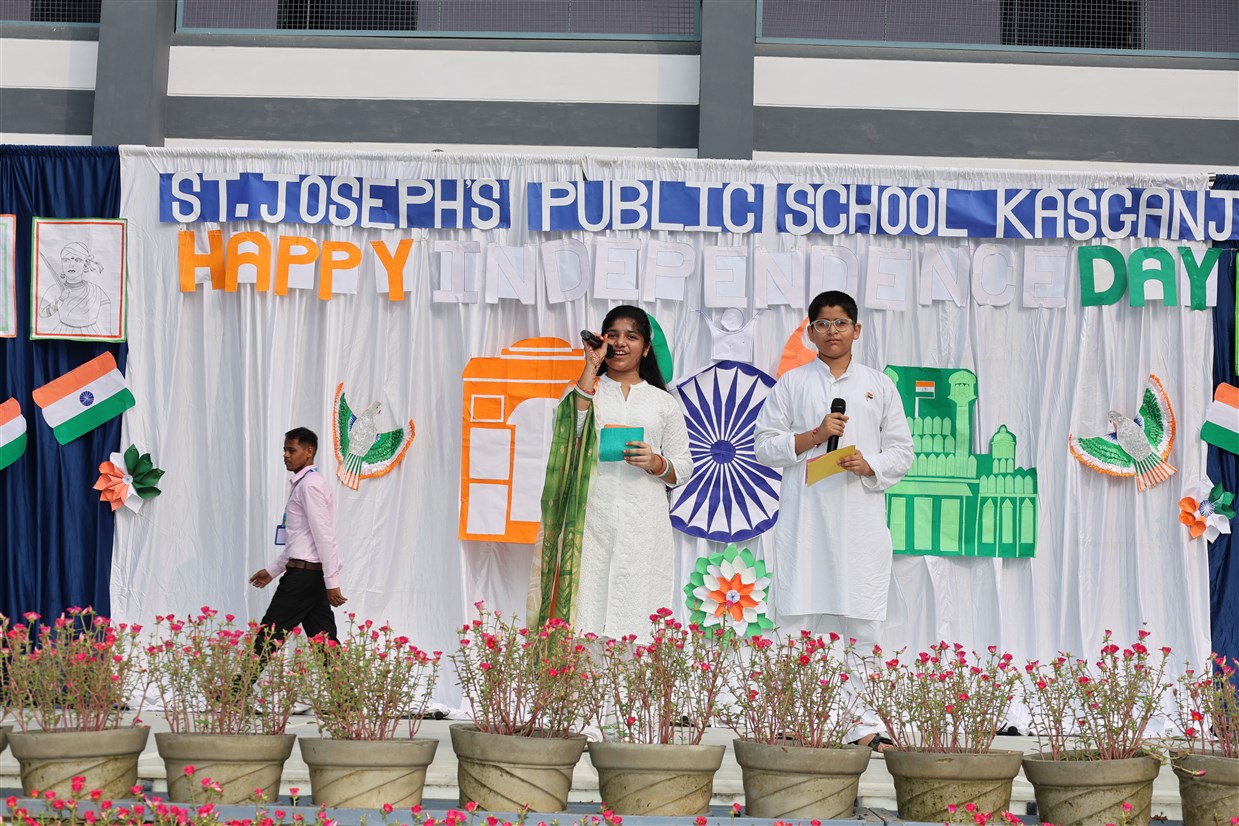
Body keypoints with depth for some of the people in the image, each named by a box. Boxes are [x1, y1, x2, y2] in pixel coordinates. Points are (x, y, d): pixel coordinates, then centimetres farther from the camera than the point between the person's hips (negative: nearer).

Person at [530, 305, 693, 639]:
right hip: (591, 521, 0)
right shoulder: (585, 390, 15)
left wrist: (656, 463, -7)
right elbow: (570, 425, -7)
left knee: (637, 617, -6)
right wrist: (590, 368, -4)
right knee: (587, 609, -9)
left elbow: (683, 468, 14)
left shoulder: (664, 403, 16)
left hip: (644, 525, 1)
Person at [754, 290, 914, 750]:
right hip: (805, 518, -1)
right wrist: (814, 436, -8)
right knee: (798, 616, -4)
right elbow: (764, 446, 6)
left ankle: (865, 725, 2)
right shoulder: (792, 384, 10)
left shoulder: (879, 386, 13)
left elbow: (901, 451, 12)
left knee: (862, 622, -1)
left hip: (861, 518, 1)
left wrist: (870, 464, -8)